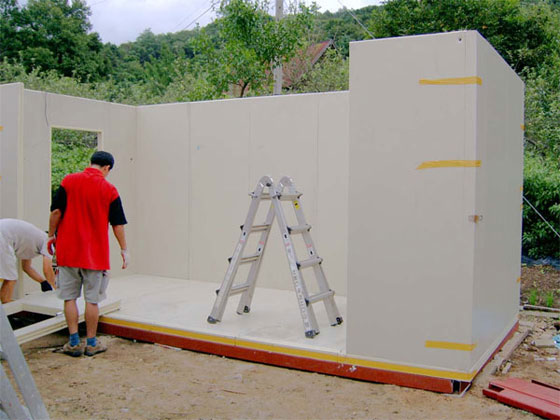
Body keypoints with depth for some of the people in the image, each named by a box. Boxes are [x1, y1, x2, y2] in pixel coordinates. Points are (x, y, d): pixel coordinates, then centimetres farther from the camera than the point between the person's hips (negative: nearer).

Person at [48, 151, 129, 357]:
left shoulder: (69, 181, -1)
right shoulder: (110, 190, -3)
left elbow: (56, 212, -2)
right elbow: (118, 224, -1)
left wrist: (51, 235, 13)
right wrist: (124, 250, 9)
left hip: (68, 250, 1)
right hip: (96, 254, -1)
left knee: (69, 297, 10)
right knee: (92, 299, 7)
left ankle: (74, 342, 11)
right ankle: (91, 343, 15)